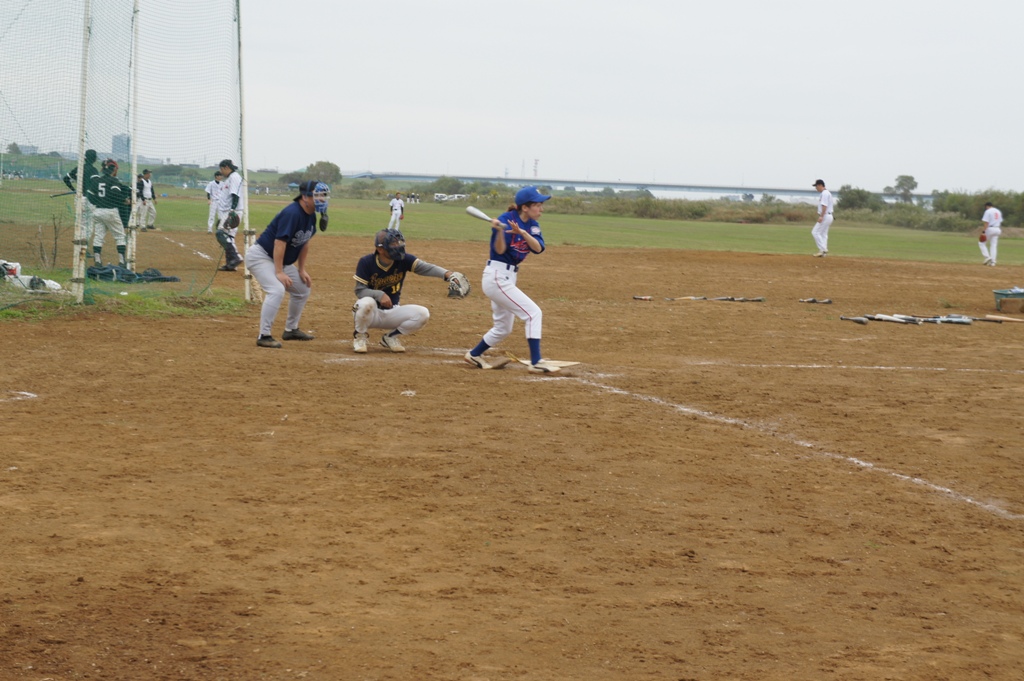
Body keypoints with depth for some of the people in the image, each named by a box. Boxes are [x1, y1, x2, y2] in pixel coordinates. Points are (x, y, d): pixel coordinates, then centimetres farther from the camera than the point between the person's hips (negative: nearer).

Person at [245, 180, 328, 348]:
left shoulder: (311, 216, 2)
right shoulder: (292, 213, -27)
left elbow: (304, 242, 12)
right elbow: (280, 242, -29)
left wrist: (301, 270, 10)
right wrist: (279, 272, -30)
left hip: (282, 260, 10)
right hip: (260, 256, -10)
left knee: (303, 289, 16)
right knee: (277, 289, -28)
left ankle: (291, 330, 31)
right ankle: (264, 336, -23)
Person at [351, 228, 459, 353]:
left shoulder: (404, 259, -12)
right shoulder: (366, 262, -17)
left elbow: (425, 267, -26)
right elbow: (359, 290, -18)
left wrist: (446, 274, -45)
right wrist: (380, 294, -36)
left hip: (392, 313, 3)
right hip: (371, 314, -3)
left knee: (422, 314, -19)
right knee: (366, 302, -38)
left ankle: (392, 336, 6)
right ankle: (360, 337, -6)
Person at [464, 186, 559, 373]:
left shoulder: (532, 225, 6)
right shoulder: (506, 220, -16)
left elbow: (538, 248, -11)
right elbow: (500, 250, -19)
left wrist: (523, 233, -28)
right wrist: (500, 230, -36)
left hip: (508, 278, 9)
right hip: (497, 278, -9)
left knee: (503, 329, 19)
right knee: (533, 313, -13)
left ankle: (475, 355, 34)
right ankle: (536, 363, -14)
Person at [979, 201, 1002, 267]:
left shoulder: (988, 211, -10)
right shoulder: (998, 211, 15)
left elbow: (986, 222, -17)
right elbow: (1000, 222, 16)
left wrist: (983, 232, -20)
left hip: (989, 229, -7)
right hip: (997, 229, 7)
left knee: (982, 243, 7)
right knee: (993, 245, 7)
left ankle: (987, 257, -9)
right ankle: (993, 261, 0)